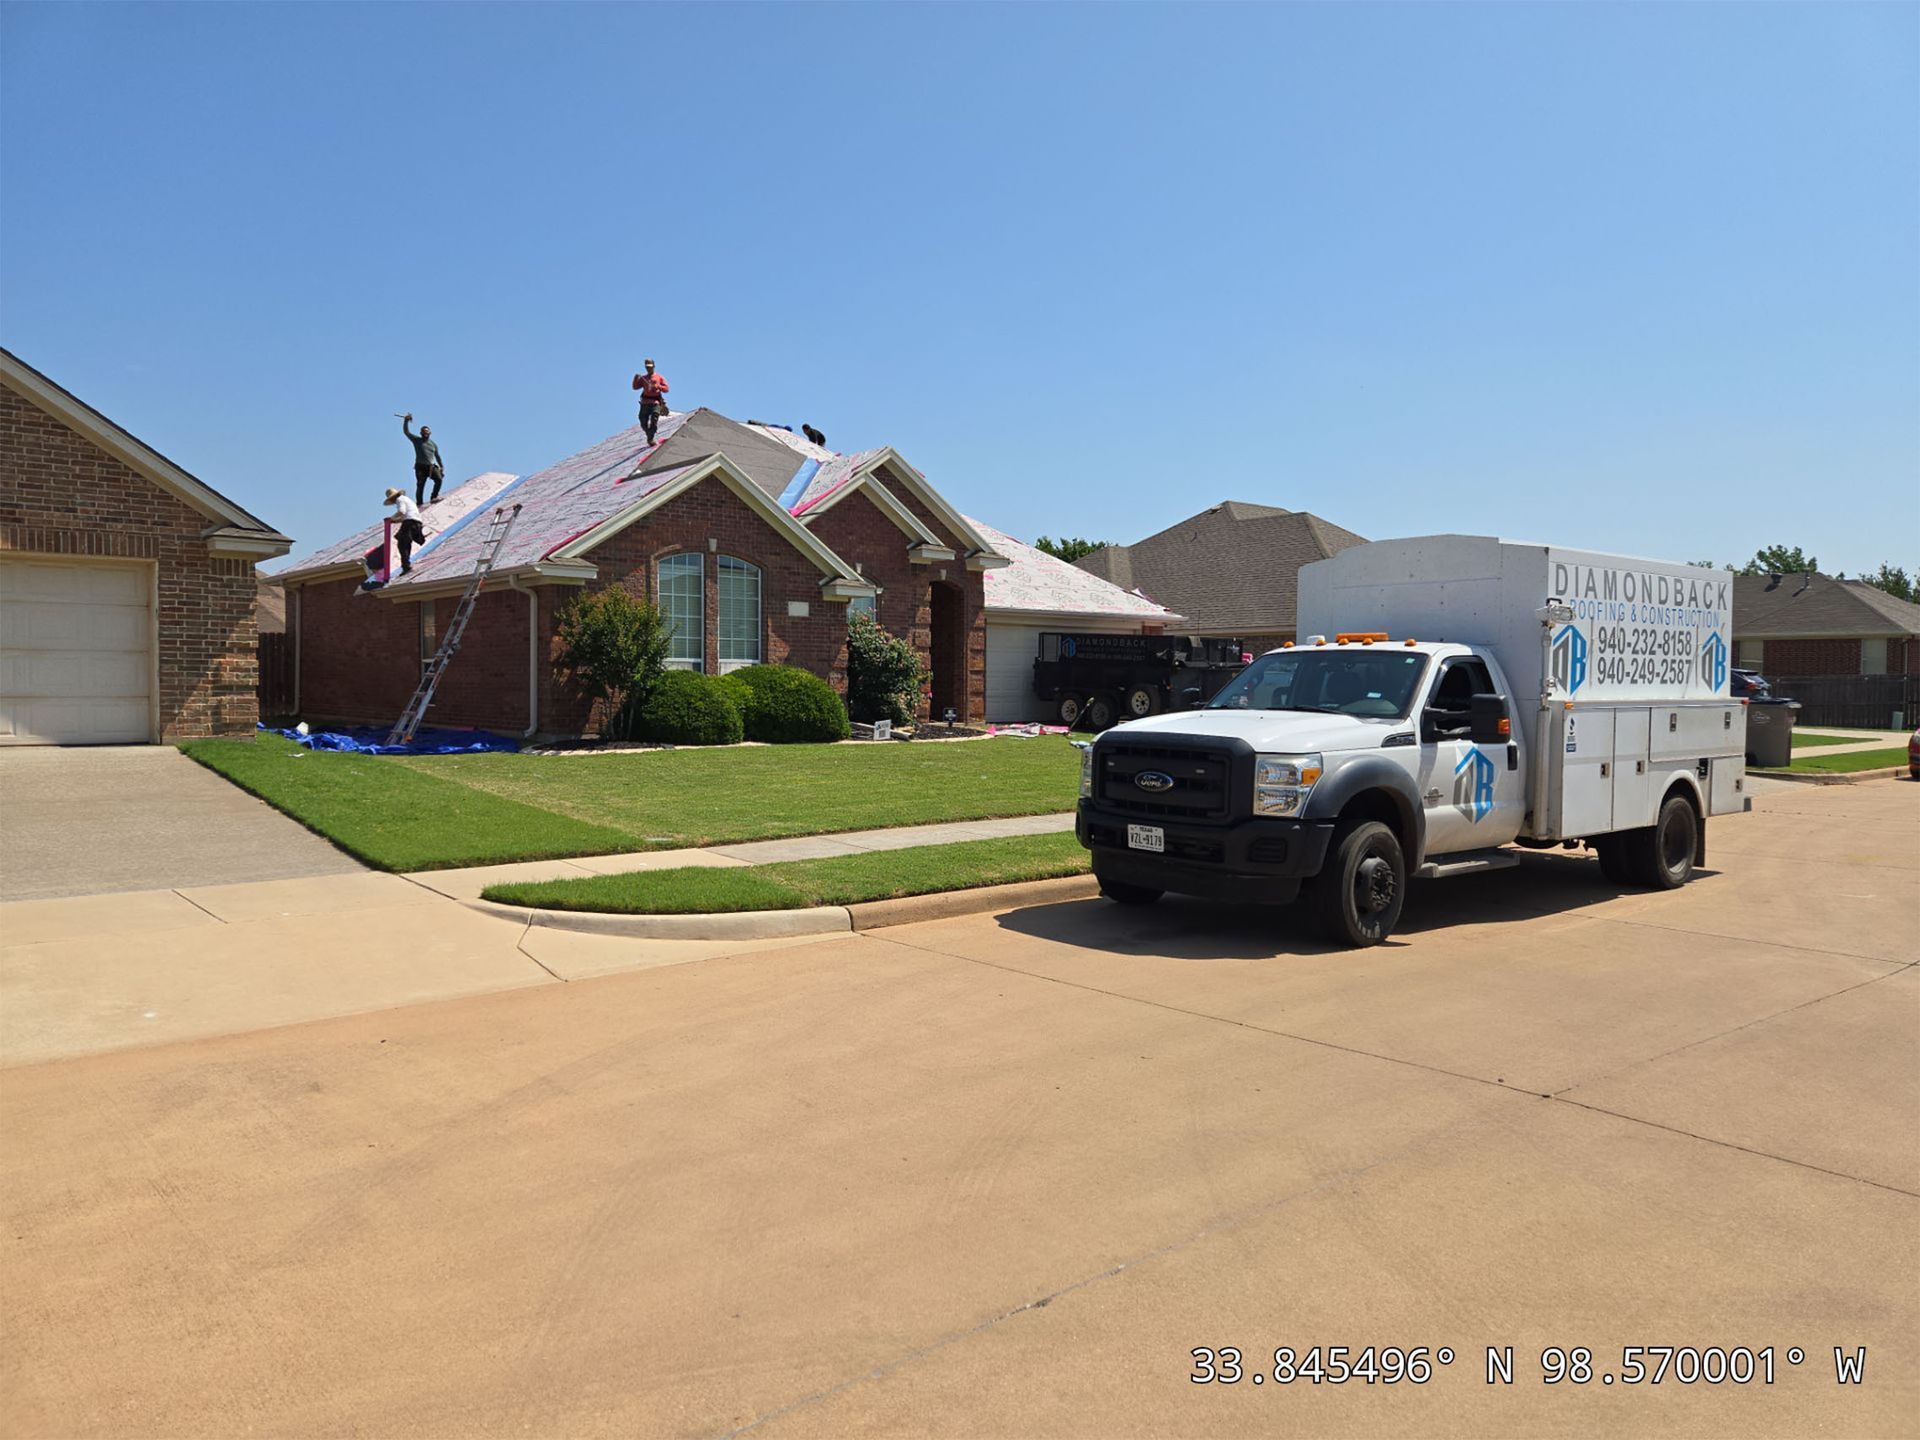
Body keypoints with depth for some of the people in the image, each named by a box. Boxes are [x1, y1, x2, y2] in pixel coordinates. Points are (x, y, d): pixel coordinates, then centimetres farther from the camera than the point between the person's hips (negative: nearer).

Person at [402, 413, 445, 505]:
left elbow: (437, 456, 25)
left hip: (431, 466, 3)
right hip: (420, 467, -3)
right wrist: (406, 421, -10)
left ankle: (434, 497, -7)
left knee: (439, 479, -20)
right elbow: (406, 432, 2)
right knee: (420, 485, -5)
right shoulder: (417, 440, 8)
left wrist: (441, 466, 20)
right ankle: (419, 502, 0)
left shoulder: (433, 444, 17)